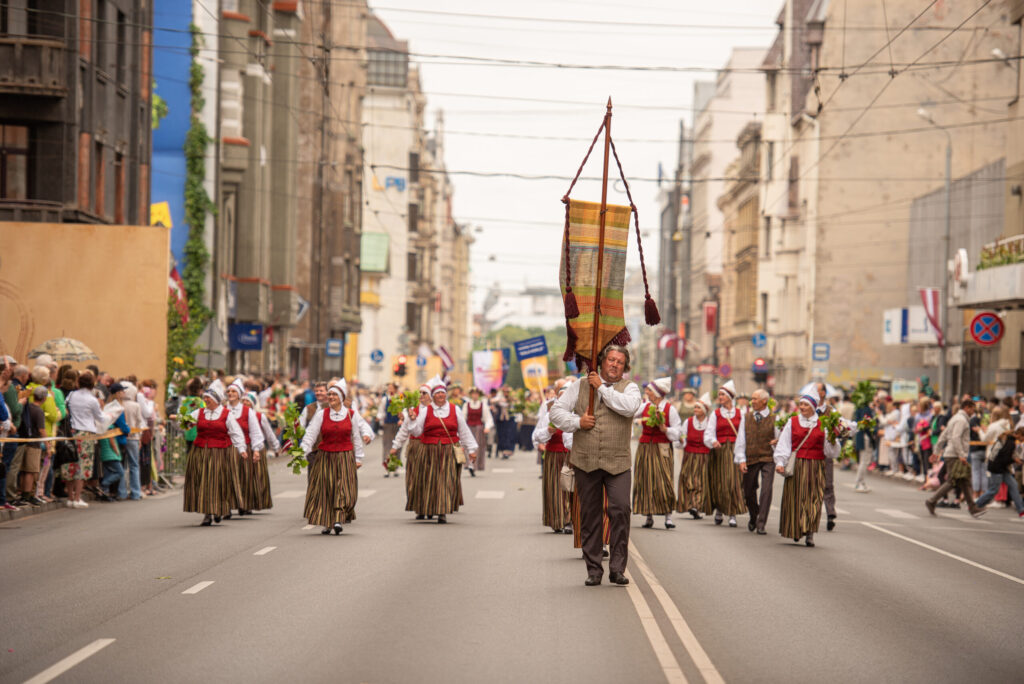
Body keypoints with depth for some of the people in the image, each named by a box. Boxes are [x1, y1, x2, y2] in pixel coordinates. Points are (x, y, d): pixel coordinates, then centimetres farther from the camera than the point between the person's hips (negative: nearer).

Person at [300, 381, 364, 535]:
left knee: (344, 489, -12)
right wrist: (303, 451, -18)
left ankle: (338, 520, -16)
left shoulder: (350, 414, 4)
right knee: (325, 490, 2)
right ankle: (327, 523, 11)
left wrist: (358, 458, 8)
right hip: (325, 457, 0)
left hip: (345, 458, 0)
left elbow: (356, 437, 9)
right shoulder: (321, 414, 1)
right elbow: (310, 434, -6)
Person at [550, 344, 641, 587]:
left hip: (617, 463, -2)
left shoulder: (629, 387, 6)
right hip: (586, 462, 2)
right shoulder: (580, 386, 12)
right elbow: (556, 410, 10)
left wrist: (602, 387, -10)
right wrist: (577, 422, -7)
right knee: (590, 516, 5)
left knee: (620, 510, -14)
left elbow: (629, 407, -16)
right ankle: (593, 570, 12)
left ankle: (617, 568, -6)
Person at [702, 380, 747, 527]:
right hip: (719, 451, 0)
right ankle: (718, 510, 19)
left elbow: (742, 434, 7)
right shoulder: (715, 414, 6)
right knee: (719, 482, 1)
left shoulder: (739, 414, 8)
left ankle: (732, 514, -7)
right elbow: (709, 432, -4)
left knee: (734, 481, -7)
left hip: (734, 450, 0)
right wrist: (713, 441, -23)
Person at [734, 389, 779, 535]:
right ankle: (753, 518, 36)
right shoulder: (746, 418, 6)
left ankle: (761, 524, -12)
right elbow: (741, 440, 5)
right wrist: (741, 459, -2)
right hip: (750, 459, 3)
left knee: (766, 491, -14)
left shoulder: (774, 418, -2)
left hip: (768, 459, -3)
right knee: (749, 492, 10)